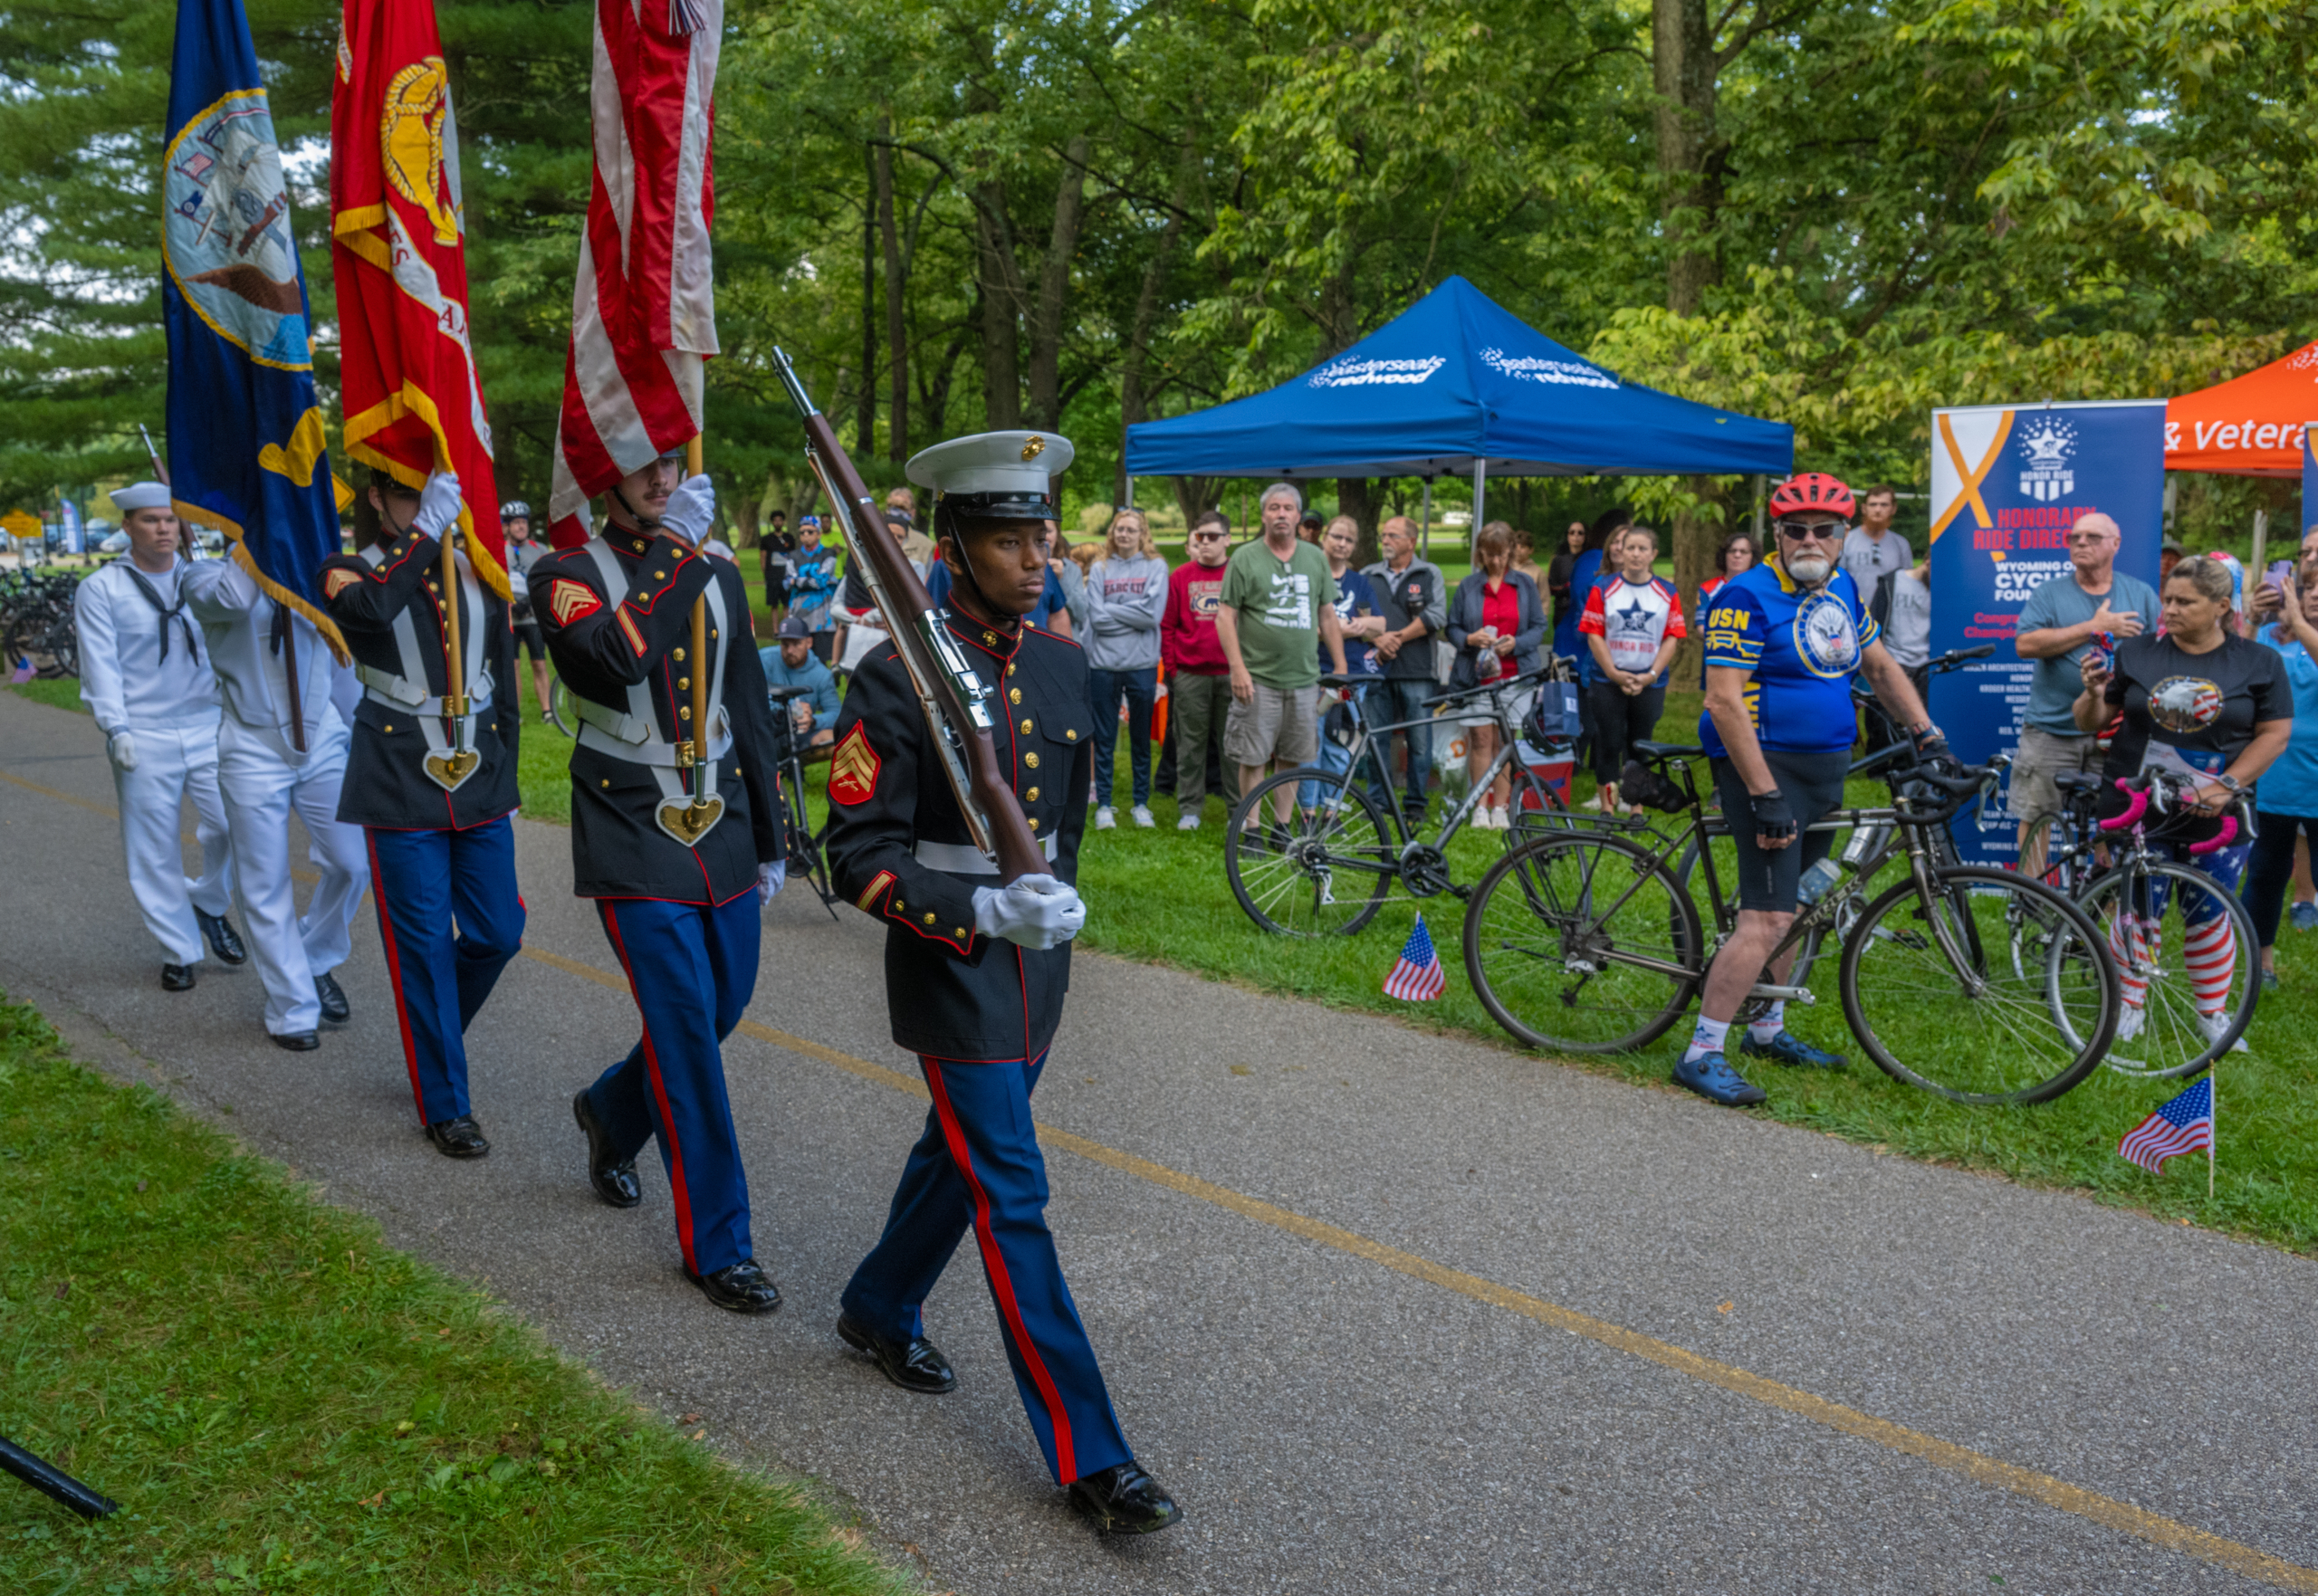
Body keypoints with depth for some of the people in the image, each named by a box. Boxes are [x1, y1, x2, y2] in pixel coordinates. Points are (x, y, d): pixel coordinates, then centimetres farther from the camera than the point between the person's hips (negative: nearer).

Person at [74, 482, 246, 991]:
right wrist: (116, 729, -11)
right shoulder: (100, 589, 2)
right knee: (155, 849, 3)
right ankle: (178, 951, 16)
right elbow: (101, 664, -2)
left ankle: (210, 904, 22)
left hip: (209, 727, 2)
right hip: (144, 739, -2)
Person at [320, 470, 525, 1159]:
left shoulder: (481, 574, 9)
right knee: (424, 945, 1)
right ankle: (445, 1106, 14)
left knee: (498, 934, 8)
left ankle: (430, 1035, 36)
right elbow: (367, 610, -29)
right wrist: (427, 529, -27)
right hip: (402, 788, -4)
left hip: (480, 786, 4)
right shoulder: (350, 573, -2)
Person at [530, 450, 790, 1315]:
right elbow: (613, 661, -28)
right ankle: (716, 1245, 5)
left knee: (722, 1006, 14)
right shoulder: (568, 575, -6)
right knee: (687, 1029, -7)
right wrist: (674, 550, -22)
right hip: (637, 845, -6)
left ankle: (613, 1111, 44)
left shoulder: (720, 577, 9)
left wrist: (769, 842, 14)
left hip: (723, 837, 6)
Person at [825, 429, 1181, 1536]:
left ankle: (878, 1310, 48)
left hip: (1034, 963, 7)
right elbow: (860, 855, -17)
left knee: (959, 1155, 22)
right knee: (1011, 1200, -3)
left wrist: (1052, 900, 13)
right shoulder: (896, 680, -17)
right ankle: (1087, 1457, 4)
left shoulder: (1062, 666, 3)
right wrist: (981, 911, -27)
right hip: (949, 969, -7)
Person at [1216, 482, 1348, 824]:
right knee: (1253, 758, -1)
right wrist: (1237, 668, -13)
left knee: (1291, 758, 9)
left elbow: (1327, 616, 16)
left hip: (1304, 678, 4)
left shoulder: (1316, 558, 12)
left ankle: (1283, 826, 19)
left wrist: (1341, 668, 11)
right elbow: (1226, 617, -3)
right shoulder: (1245, 558, 0)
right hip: (1258, 678, -3)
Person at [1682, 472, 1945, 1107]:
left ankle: (1768, 1030, 32)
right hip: (1764, 766, -8)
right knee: (1768, 920, -14)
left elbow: (1881, 666, 21)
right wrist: (1765, 796, -24)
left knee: (1798, 904, 16)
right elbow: (1725, 703, -20)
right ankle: (1700, 1056, -8)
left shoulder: (1842, 589, 11)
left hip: (1825, 769, 8)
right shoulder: (1747, 597, -14)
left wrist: (1928, 737, 10)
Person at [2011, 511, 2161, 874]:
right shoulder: (2049, 593, 5)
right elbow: (2025, 644, -12)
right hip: (2050, 728, -1)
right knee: (2035, 815, 2)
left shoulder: (2142, 595, 10)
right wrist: (2094, 628, -12)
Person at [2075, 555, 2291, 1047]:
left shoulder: (2259, 662, 0)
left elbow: (2275, 734, -1)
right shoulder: (2136, 652, 1)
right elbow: (2093, 723, 4)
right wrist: (2093, 694, -18)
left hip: (2216, 816, 0)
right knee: (2138, 910, 2)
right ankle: (2130, 1005, 18)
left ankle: (2212, 1011, 24)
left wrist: (2227, 785, -13)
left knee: (2209, 914, 8)